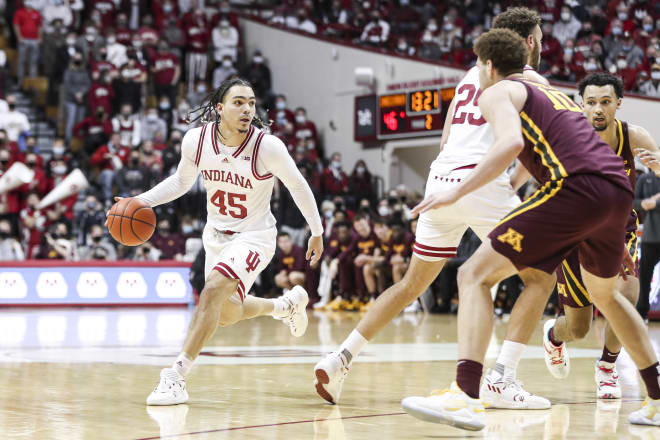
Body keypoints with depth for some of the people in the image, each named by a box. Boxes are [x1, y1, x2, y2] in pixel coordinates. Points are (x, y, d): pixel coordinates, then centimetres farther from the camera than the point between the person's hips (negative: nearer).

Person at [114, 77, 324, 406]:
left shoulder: (268, 146, -23)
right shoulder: (196, 140, -13)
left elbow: (298, 187, -7)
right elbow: (181, 181, 7)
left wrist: (317, 233, 3)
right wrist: (141, 201, -6)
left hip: (253, 236, -5)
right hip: (216, 234, 6)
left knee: (214, 289, -28)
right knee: (226, 314, 18)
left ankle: (177, 377, -25)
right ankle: (286, 304, 48)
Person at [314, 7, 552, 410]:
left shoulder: (471, 75, 26)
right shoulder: (530, 79, 5)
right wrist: (514, 182, 12)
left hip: (440, 180, 7)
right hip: (482, 183, -7)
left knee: (413, 284, 19)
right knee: (541, 277, 3)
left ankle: (341, 359, 12)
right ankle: (502, 379, -10)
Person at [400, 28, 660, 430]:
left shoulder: (496, 92, 10)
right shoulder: (553, 94, 34)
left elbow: (512, 143, -12)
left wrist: (457, 192, -9)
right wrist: (615, 240, 40)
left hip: (577, 187, -8)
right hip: (620, 190, 8)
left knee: (476, 274, -5)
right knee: (605, 294, 32)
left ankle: (466, 398, -20)